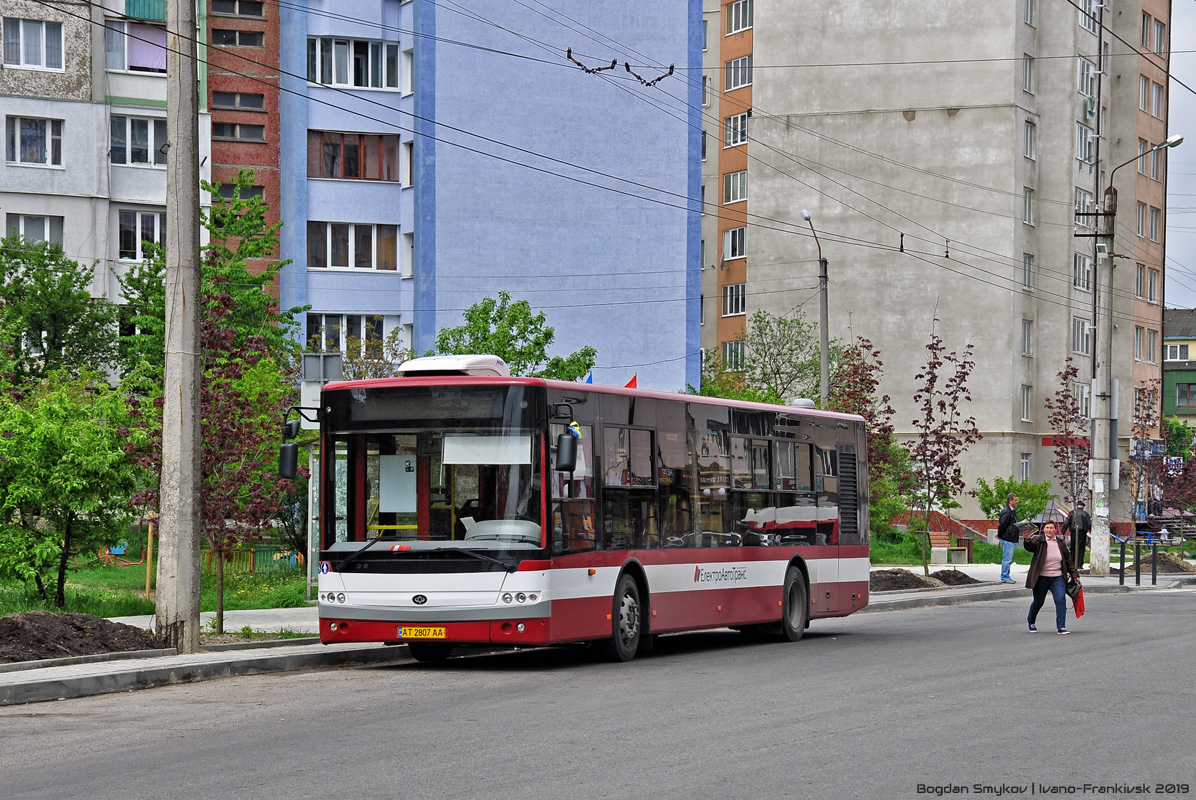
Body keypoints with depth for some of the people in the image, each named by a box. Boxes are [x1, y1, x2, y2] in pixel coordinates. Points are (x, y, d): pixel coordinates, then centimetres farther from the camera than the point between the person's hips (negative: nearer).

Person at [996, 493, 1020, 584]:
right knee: (1007, 559, -7)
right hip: (1007, 539, -10)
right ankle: (1004, 578, -3)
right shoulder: (1006, 511, -16)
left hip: (1012, 539, 10)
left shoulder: (1013, 511, 17)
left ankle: (1006, 577, 19)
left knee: (1008, 560, 14)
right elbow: (1002, 524, -17)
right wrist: (1000, 535, -6)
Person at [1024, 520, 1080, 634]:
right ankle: (1030, 621, 37)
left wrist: (1074, 574, 16)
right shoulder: (1039, 541, -6)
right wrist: (1028, 540, -50)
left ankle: (1061, 626, -10)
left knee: (1061, 599, -14)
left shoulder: (1060, 542, 7)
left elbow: (1068, 560, 16)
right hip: (1041, 578, -3)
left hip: (1057, 578, 3)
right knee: (1038, 602, 10)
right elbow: (1030, 547, -27)